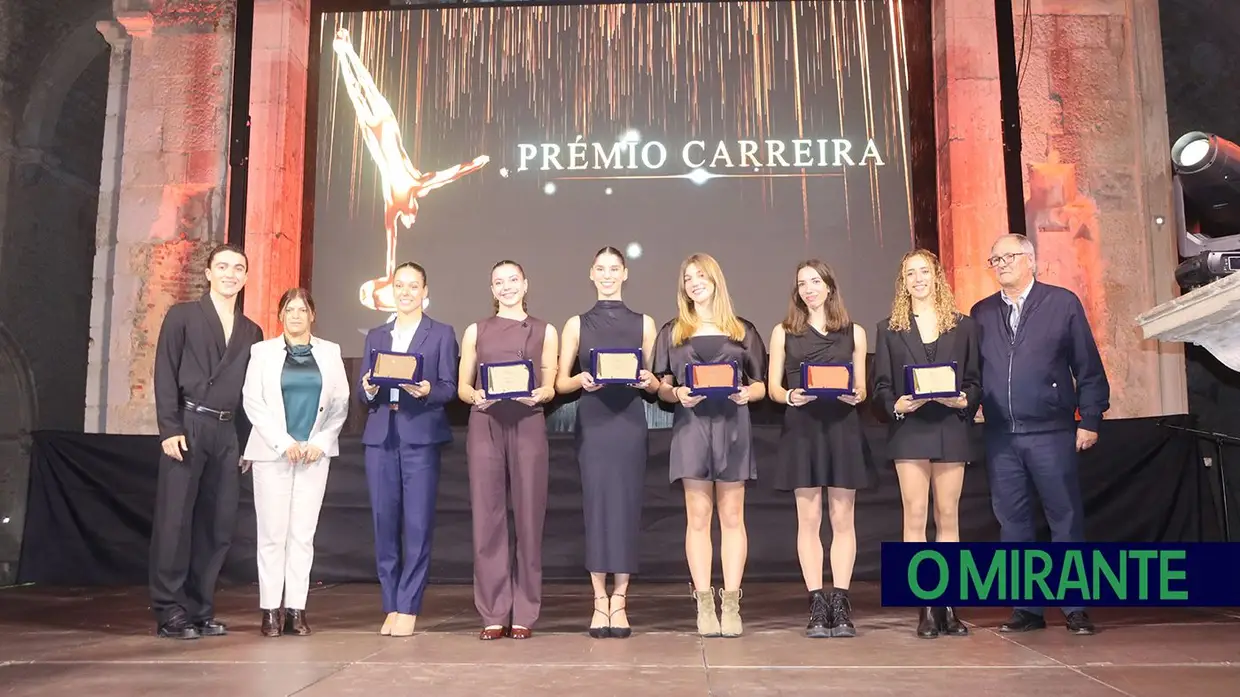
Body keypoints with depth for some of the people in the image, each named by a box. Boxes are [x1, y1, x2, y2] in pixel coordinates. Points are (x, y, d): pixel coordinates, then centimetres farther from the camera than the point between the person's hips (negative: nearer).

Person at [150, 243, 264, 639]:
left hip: (228, 433, 4)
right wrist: (170, 428, -12)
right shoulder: (182, 316, 6)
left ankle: (200, 610, 12)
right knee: (175, 521, -3)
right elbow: (165, 374, -2)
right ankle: (169, 613, 3)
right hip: (188, 426, -4)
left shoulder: (251, 331, 16)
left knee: (217, 525, 4)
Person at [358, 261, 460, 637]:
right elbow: (363, 392, 14)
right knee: (384, 524, 4)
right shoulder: (376, 336, 18)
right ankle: (390, 606, 14)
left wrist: (427, 390, -19)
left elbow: (449, 388, 0)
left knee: (418, 525, -5)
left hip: (421, 437, -3)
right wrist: (369, 390, -8)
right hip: (381, 437, 3)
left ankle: (408, 608, 2)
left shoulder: (442, 334, 8)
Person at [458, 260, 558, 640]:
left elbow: (550, 387, 9)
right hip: (485, 425, 1)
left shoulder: (544, 331, 14)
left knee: (528, 515, -3)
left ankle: (524, 613, 5)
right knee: (487, 516, -2)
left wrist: (537, 394, -13)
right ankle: (493, 614, 4)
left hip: (527, 425, -1)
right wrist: (476, 397, -9)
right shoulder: (476, 331, 16)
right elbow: (462, 386, 12)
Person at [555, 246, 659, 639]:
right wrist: (581, 380, -13)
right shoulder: (576, 324, 10)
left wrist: (648, 381, -10)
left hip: (629, 421, 1)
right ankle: (600, 601, 3)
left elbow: (655, 383, 12)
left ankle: (619, 602, 5)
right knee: (596, 504, -4)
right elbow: (561, 383, 7)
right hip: (592, 422, 0)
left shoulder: (643, 323, 12)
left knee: (627, 506, -2)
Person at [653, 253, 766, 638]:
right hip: (691, 425, 0)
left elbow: (761, 384, 11)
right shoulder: (672, 332, 12)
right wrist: (677, 394, -12)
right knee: (698, 516, -1)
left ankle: (731, 604, 4)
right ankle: (704, 604, 2)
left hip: (732, 424, 0)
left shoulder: (742, 330, 11)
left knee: (732, 516, 0)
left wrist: (747, 393, -11)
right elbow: (662, 388, 9)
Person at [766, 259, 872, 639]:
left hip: (843, 428, 1)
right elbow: (773, 386, 7)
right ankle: (817, 605, 4)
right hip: (802, 428, 0)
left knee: (842, 518, 0)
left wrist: (855, 396, -11)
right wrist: (790, 396, -14)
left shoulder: (854, 332, 11)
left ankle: (840, 603, 5)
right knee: (808, 518, 0)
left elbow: (862, 388, 11)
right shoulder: (783, 332, 9)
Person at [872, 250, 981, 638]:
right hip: (909, 431, -1)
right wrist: (896, 406, -13)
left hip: (951, 429, 1)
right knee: (915, 515, -3)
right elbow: (881, 385, 5)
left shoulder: (963, 326, 11)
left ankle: (947, 606, 10)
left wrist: (964, 401, -11)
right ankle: (925, 609, 2)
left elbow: (975, 380, 8)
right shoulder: (889, 329, 10)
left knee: (948, 516, 4)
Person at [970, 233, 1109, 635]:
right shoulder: (981, 313, 11)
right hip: (1000, 436, 3)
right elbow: (973, 371, 9)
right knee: (1012, 522, 7)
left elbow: (1088, 366, 1)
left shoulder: (1062, 303, 3)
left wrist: (1090, 420, -3)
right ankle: (1027, 608, 16)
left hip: (1051, 432, -3)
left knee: (1066, 519, 2)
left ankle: (1076, 608, 13)